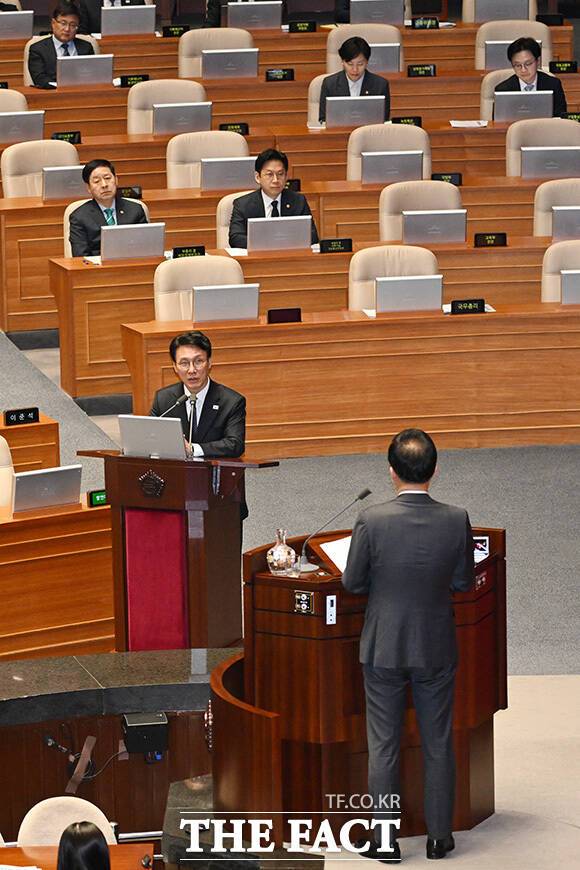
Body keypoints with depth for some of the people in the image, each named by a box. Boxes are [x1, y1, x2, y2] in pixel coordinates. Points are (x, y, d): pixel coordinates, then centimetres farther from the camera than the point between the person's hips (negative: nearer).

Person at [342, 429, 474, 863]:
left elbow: (352, 582, -8)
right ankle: (439, 836, 20)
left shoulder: (371, 521, -18)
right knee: (439, 744, 14)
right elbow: (464, 581, -1)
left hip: (384, 648, -1)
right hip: (437, 648, 2)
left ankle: (385, 840, 13)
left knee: (384, 746, 8)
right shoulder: (456, 520, -13)